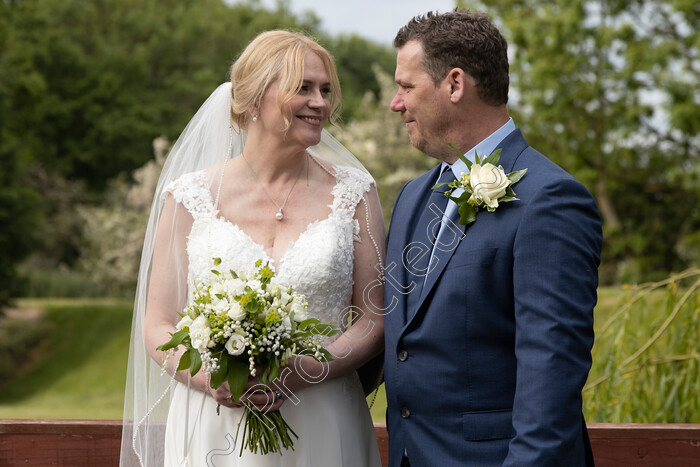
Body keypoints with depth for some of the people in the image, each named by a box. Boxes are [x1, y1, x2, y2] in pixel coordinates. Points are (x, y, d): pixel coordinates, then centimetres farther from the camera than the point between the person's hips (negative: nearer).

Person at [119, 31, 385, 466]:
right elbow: (158, 327, 2)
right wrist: (210, 379, -17)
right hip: (214, 427, 0)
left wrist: (302, 374, -16)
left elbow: (375, 321, 0)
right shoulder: (190, 197, 0)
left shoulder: (353, 192, 2)